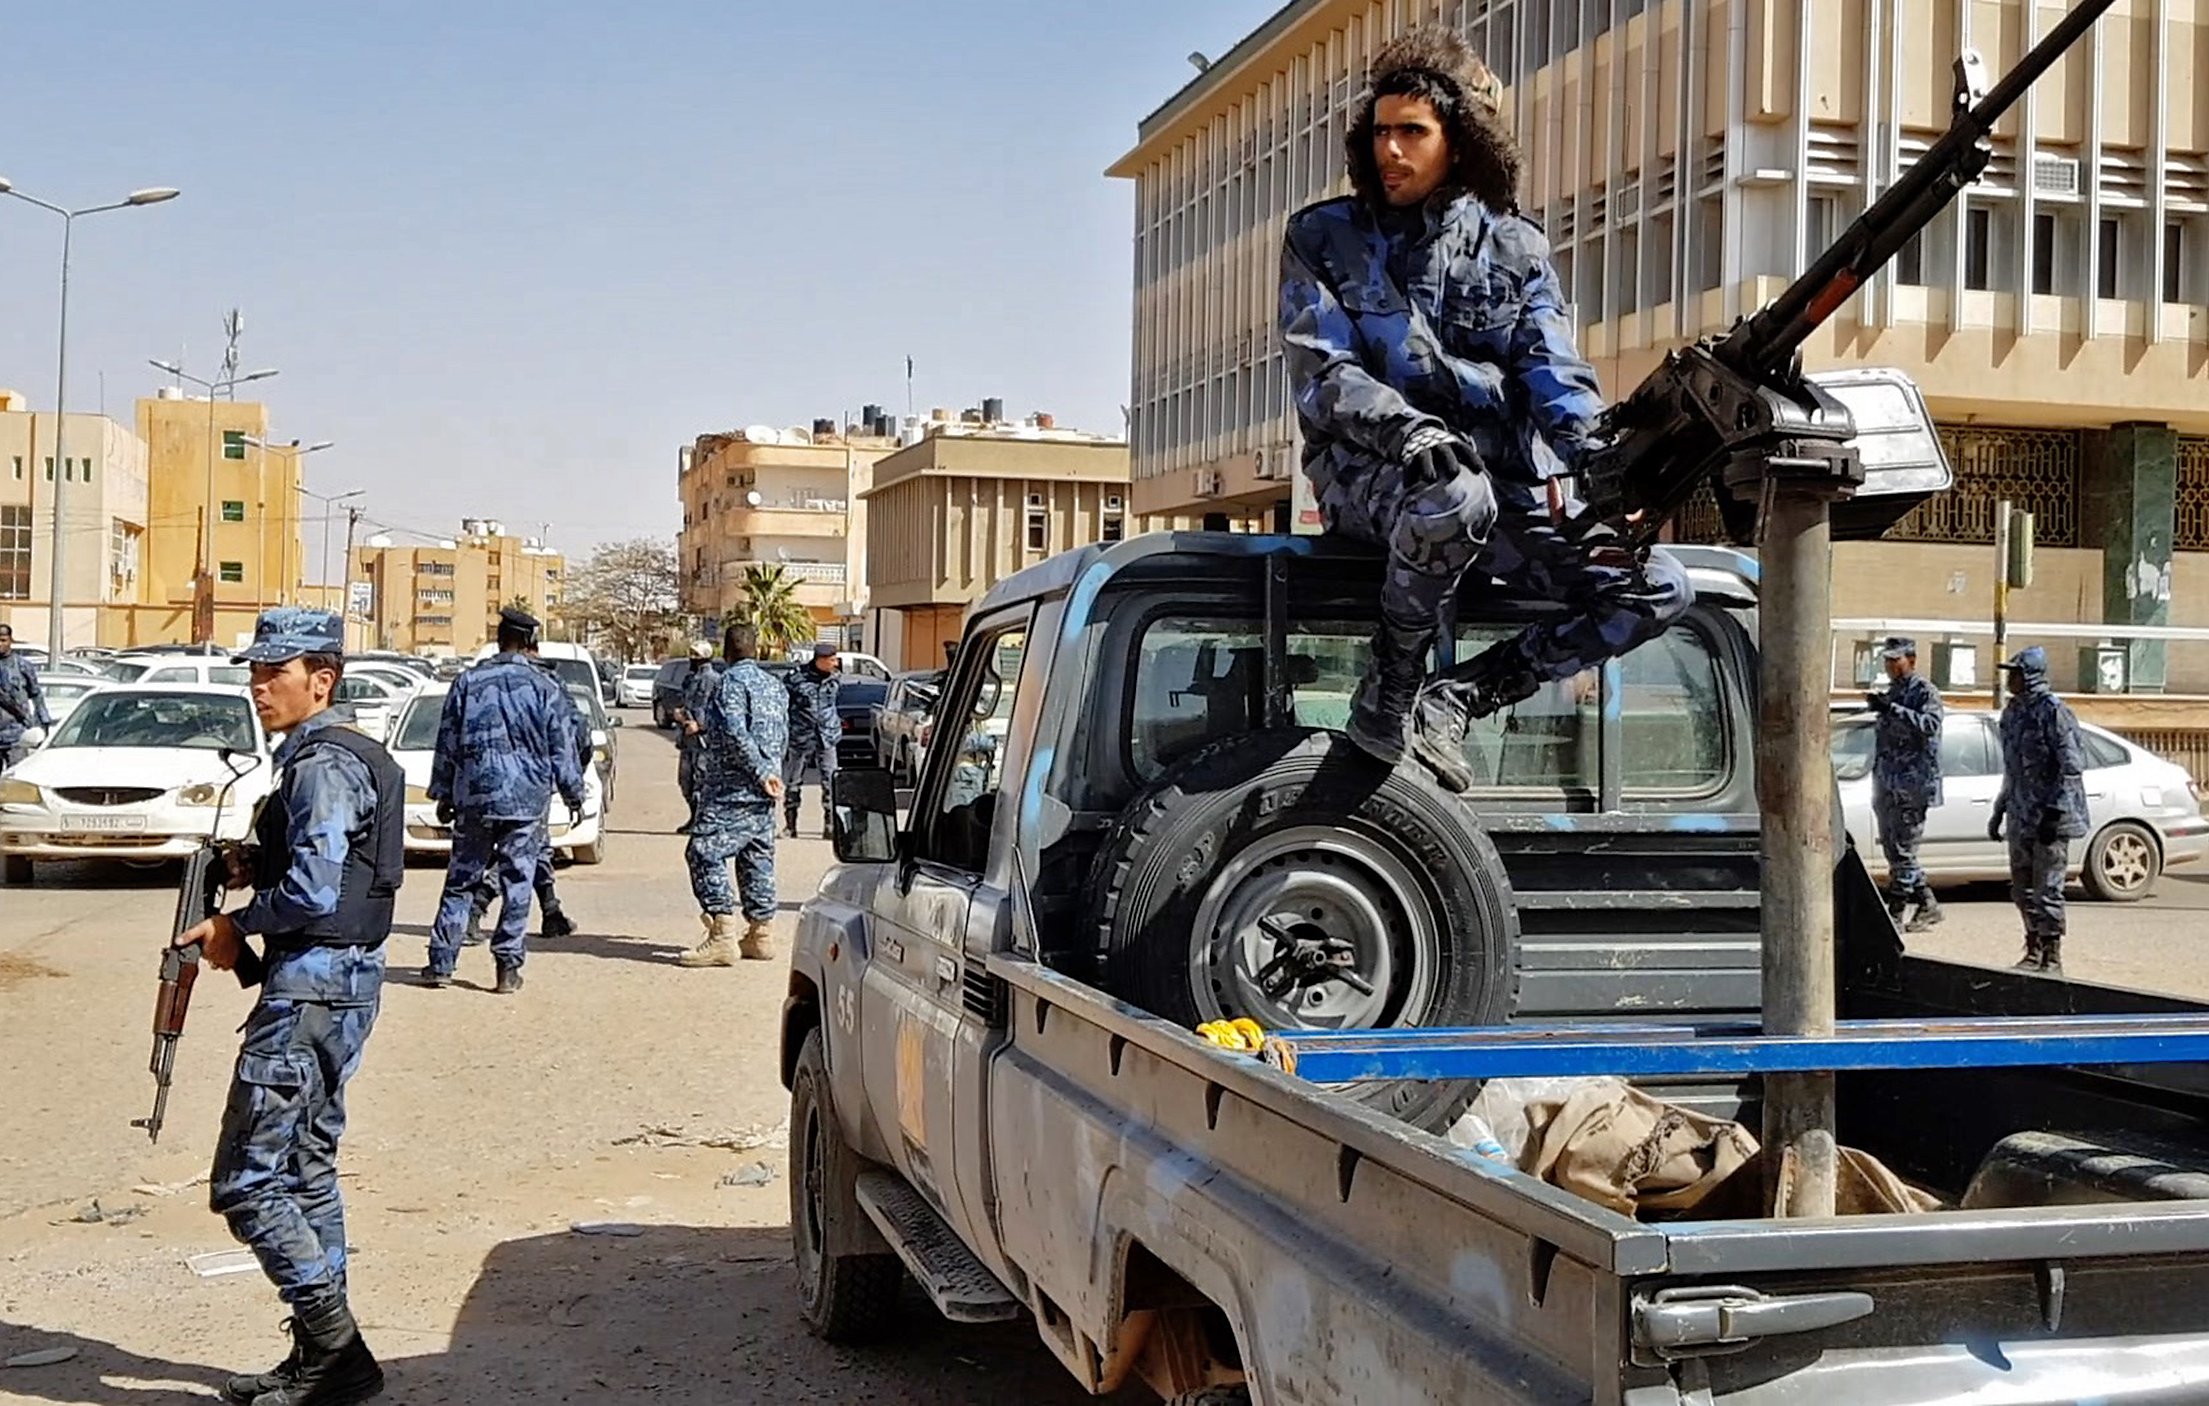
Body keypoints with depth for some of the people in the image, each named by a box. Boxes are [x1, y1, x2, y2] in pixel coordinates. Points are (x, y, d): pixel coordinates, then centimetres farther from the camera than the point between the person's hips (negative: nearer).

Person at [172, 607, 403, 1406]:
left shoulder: (322, 765, -16)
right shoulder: (353, 755, 15)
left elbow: (313, 891, -25)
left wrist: (237, 927, -10)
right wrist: (256, 866, 6)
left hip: (313, 981, -11)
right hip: (340, 978, 11)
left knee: (247, 1181, -8)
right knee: (305, 1169, 17)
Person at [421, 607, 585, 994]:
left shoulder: (468, 683, 3)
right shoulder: (546, 689, -3)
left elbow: (447, 744, 7)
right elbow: (563, 751, 0)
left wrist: (443, 795, 16)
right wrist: (574, 795, 11)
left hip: (474, 798, 2)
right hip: (527, 801, -2)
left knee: (460, 879, 10)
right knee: (517, 883, 4)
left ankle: (441, 962, 11)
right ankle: (508, 966, 4)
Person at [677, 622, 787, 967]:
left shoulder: (732, 680, -9)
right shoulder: (775, 686, 16)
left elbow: (734, 733, -21)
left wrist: (760, 771, -18)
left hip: (732, 789, -9)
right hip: (763, 794, 9)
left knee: (705, 853, -10)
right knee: (757, 858, 13)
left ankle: (723, 937, -17)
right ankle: (761, 935, 16)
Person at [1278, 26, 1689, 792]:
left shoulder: (1516, 249, 12)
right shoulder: (1323, 236, 5)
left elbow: (1558, 380, 2)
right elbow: (1318, 375, -7)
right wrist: (1404, 429, -27)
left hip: (1505, 481, 4)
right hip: (1366, 470, -4)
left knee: (1658, 588, -13)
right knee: (1454, 499, -40)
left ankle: (1457, 700, -6)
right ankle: (1386, 694, -17)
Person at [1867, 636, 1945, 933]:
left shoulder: (1924, 691, -7)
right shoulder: (1891, 691, 20)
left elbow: (1930, 723, -26)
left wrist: (1891, 709, -31)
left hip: (1911, 785, -9)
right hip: (1887, 784, 9)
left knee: (1902, 851, -8)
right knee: (1893, 849, 11)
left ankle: (1895, 913, -6)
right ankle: (1927, 904, 21)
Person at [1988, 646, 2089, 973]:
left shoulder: (2054, 711, -12)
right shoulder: (2012, 711, 13)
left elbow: (2072, 768, -15)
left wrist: (2053, 813, -20)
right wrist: (1999, 811, 21)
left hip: (2049, 818, -8)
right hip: (2020, 818, 8)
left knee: (2047, 889, -4)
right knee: (2022, 889, 13)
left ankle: (2052, 956, 5)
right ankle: (2034, 950, 26)